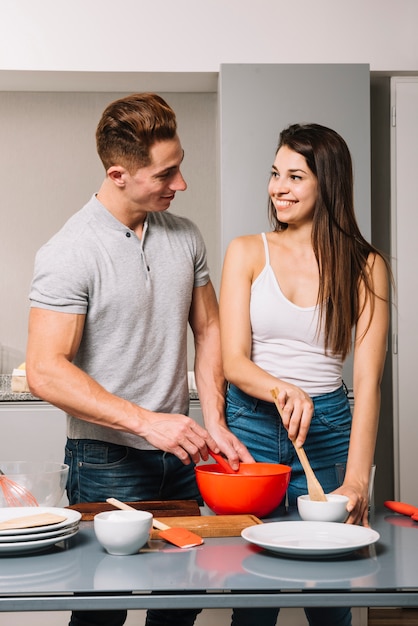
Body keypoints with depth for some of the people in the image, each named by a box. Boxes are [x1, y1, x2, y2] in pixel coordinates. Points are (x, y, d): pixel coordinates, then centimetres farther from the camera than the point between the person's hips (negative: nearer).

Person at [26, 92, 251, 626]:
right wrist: (147, 421, -26)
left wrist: (214, 422, 0)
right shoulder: (70, 252, -15)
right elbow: (45, 372, -21)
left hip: (180, 454, 6)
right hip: (108, 462, -6)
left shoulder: (185, 237, 5)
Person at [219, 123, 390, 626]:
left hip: (328, 433, 0)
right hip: (251, 429, 0)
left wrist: (357, 481, -22)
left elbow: (367, 382, -10)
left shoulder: (365, 267, -2)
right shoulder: (247, 253, 1)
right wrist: (282, 390, -28)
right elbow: (233, 362, -6)